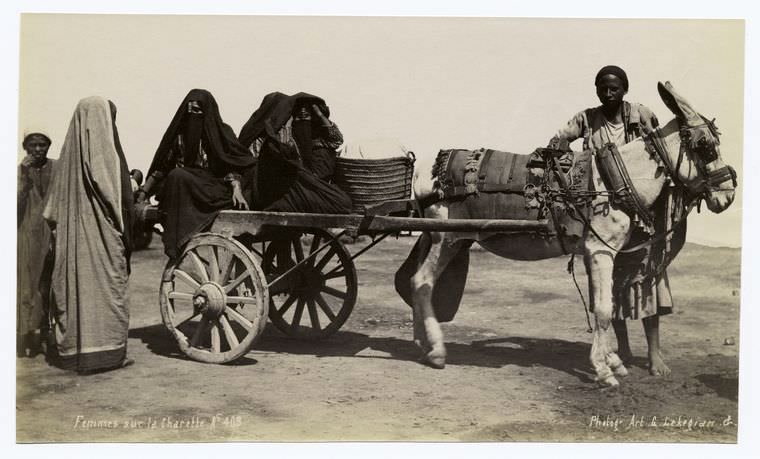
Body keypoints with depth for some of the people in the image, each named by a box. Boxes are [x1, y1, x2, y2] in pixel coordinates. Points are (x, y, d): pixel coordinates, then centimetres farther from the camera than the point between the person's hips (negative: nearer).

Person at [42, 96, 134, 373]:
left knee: (73, 285, 11)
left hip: (72, 234, 6)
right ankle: (108, 351, 1)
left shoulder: (69, 151, 8)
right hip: (103, 234, -6)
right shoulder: (106, 151, -9)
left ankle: (70, 350, 16)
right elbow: (121, 196, -12)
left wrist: (57, 225, 18)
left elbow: (54, 207, 10)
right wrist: (125, 233, -6)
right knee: (106, 287, -1)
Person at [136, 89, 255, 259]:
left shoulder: (222, 132, 3)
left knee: (178, 176, -29)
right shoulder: (180, 133, 11)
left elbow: (234, 164, -4)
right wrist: (143, 192, 6)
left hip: (214, 190, -3)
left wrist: (236, 189, -21)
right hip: (183, 186, 3)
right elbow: (161, 167, 13)